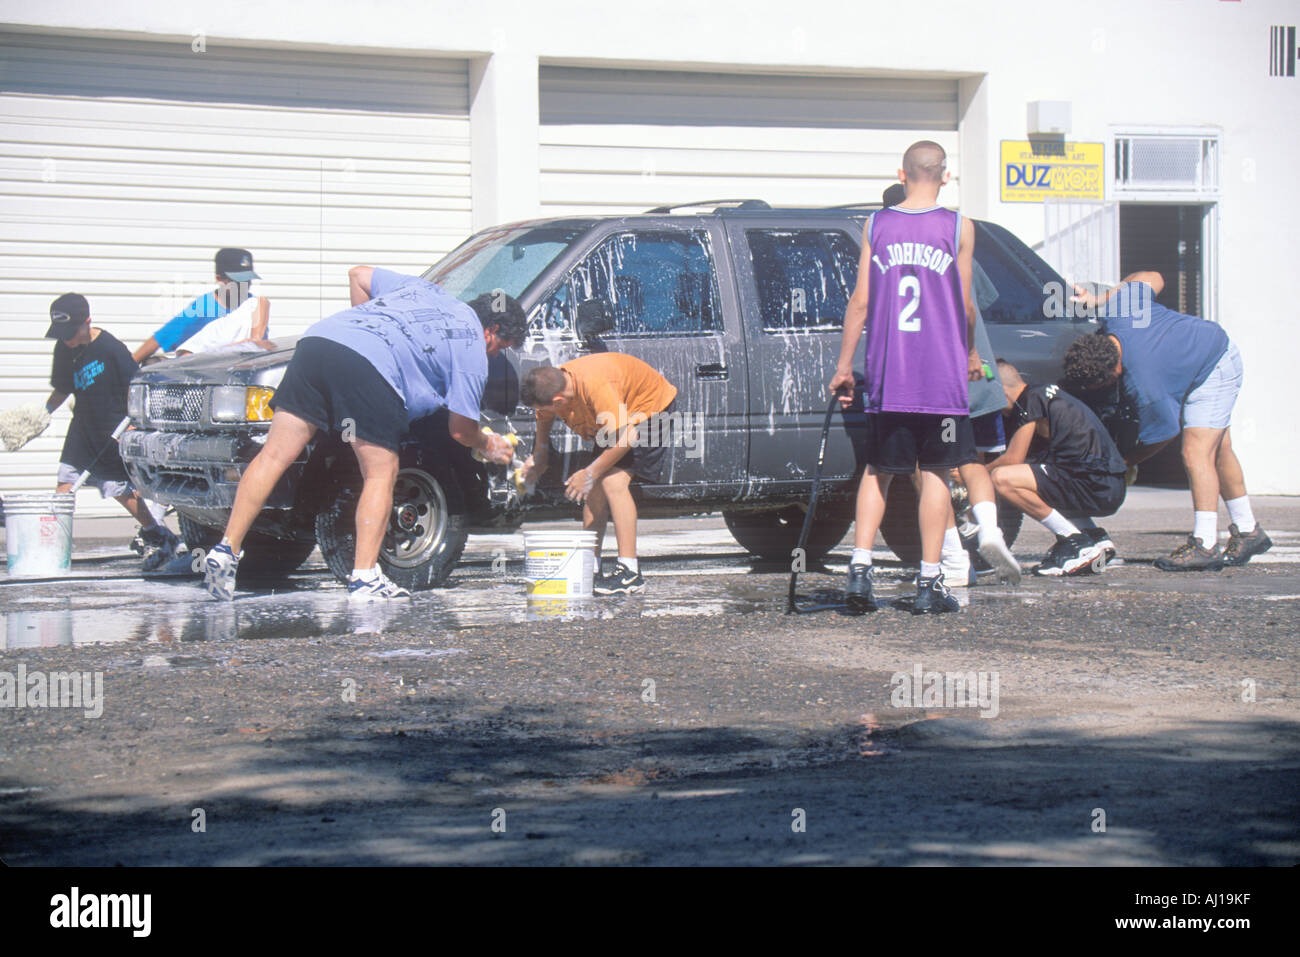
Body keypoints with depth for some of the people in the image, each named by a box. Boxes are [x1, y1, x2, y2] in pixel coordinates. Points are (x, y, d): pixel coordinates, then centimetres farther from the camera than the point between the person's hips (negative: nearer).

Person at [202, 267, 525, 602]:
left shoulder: (423, 288, 34)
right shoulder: (472, 347, 16)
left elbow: (358, 274, 40)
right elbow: (461, 430, 17)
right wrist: (489, 446, 38)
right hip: (370, 364, -6)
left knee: (274, 455, 3)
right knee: (381, 474, 5)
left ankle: (226, 550, -2)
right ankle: (364, 579, -2)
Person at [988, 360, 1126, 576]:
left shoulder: (1032, 400, -6)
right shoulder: (1046, 393, 22)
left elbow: (1013, 458, -7)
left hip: (1097, 488, -10)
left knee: (1002, 478, -16)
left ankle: (1078, 544, -10)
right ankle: (1094, 536, 14)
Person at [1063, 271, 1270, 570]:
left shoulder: (1142, 384, -39)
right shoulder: (1117, 312, -24)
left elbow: (1164, 433, -23)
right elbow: (1153, 278, -6)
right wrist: (1099, 300, -9)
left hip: (1215, 372, -10)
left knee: (1196, 453, -20)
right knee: (1219, 451, 16)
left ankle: (1205, 544, -23)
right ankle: (1247, 532, 28)